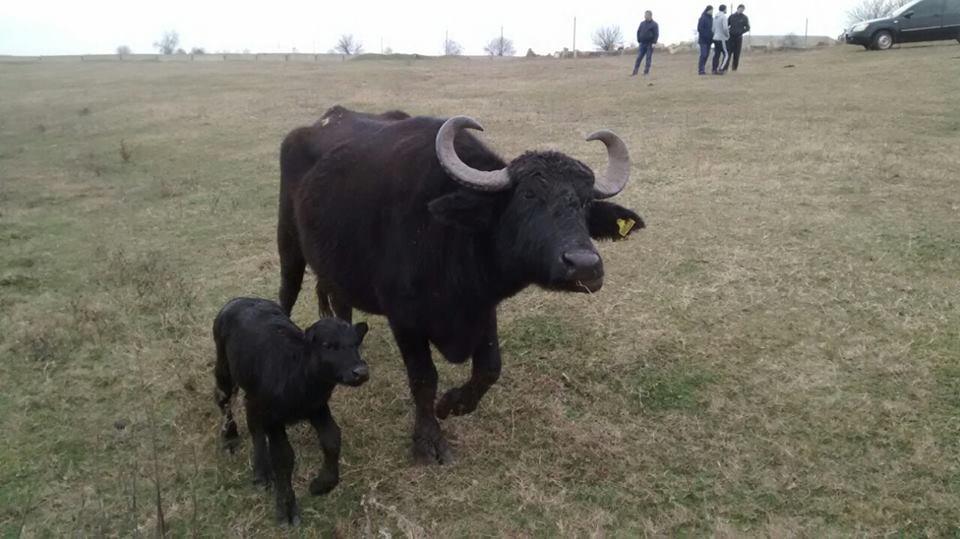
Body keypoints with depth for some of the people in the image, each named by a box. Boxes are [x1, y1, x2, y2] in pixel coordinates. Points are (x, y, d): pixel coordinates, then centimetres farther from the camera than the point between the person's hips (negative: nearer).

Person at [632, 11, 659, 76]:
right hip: (642, 43, 4)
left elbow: (656, 34, -5)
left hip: (650, 44, -4)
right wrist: (639, 40, 5)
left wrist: (654, 43, -15)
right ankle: (635, 71, -1)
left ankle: (646, 71, 2)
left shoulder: (654, 24, -1)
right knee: (639, 57, -1)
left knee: (648, 58, -2)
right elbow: (638, 32, 15)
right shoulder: (642, 23, 11)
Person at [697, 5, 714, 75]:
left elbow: (712, 28, 17)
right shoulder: (703, 18, -10)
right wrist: (705, 36, -16)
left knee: (706, 55, 7)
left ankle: (702, 69, 13)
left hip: (709, 40, 7)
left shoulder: (711, 18, 12)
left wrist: (712, 37, 3)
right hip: (703, 40, -7)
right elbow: (699, 28, -14)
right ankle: (700, 70, -10)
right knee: (703, 54, -12)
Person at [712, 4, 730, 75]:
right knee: (726, 54, -2)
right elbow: (725, 28, -20)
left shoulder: (715, 17, 12)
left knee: (716, 55, 8)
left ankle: (714, 70, 6)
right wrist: (728, 35, -2)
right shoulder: (723, 17, -11)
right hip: (721, 39, -8)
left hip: (715, 38, 8)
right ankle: (721, 69, -9)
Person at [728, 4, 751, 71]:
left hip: (739, 37, 0)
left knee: (737, 53, 3)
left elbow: (747, 28, 3)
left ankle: (735, 67, 7)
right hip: (731, 37, 0)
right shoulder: (732, 16, 6)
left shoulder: (745, 18, 4)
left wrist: (741, 32, -11)